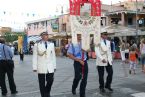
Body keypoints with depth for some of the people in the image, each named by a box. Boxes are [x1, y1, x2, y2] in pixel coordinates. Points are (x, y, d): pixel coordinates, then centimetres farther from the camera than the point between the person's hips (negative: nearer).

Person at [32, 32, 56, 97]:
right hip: (41, 67, -2)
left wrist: (54, 66, 8)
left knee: (50, 81, 0)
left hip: (50, 66, 2)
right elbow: (35, 57, -2)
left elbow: (53, 55, 10)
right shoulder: (37, 45, -2)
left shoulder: (51, 44, 7)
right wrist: (34, 67, -6)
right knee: (42, 83, 4)